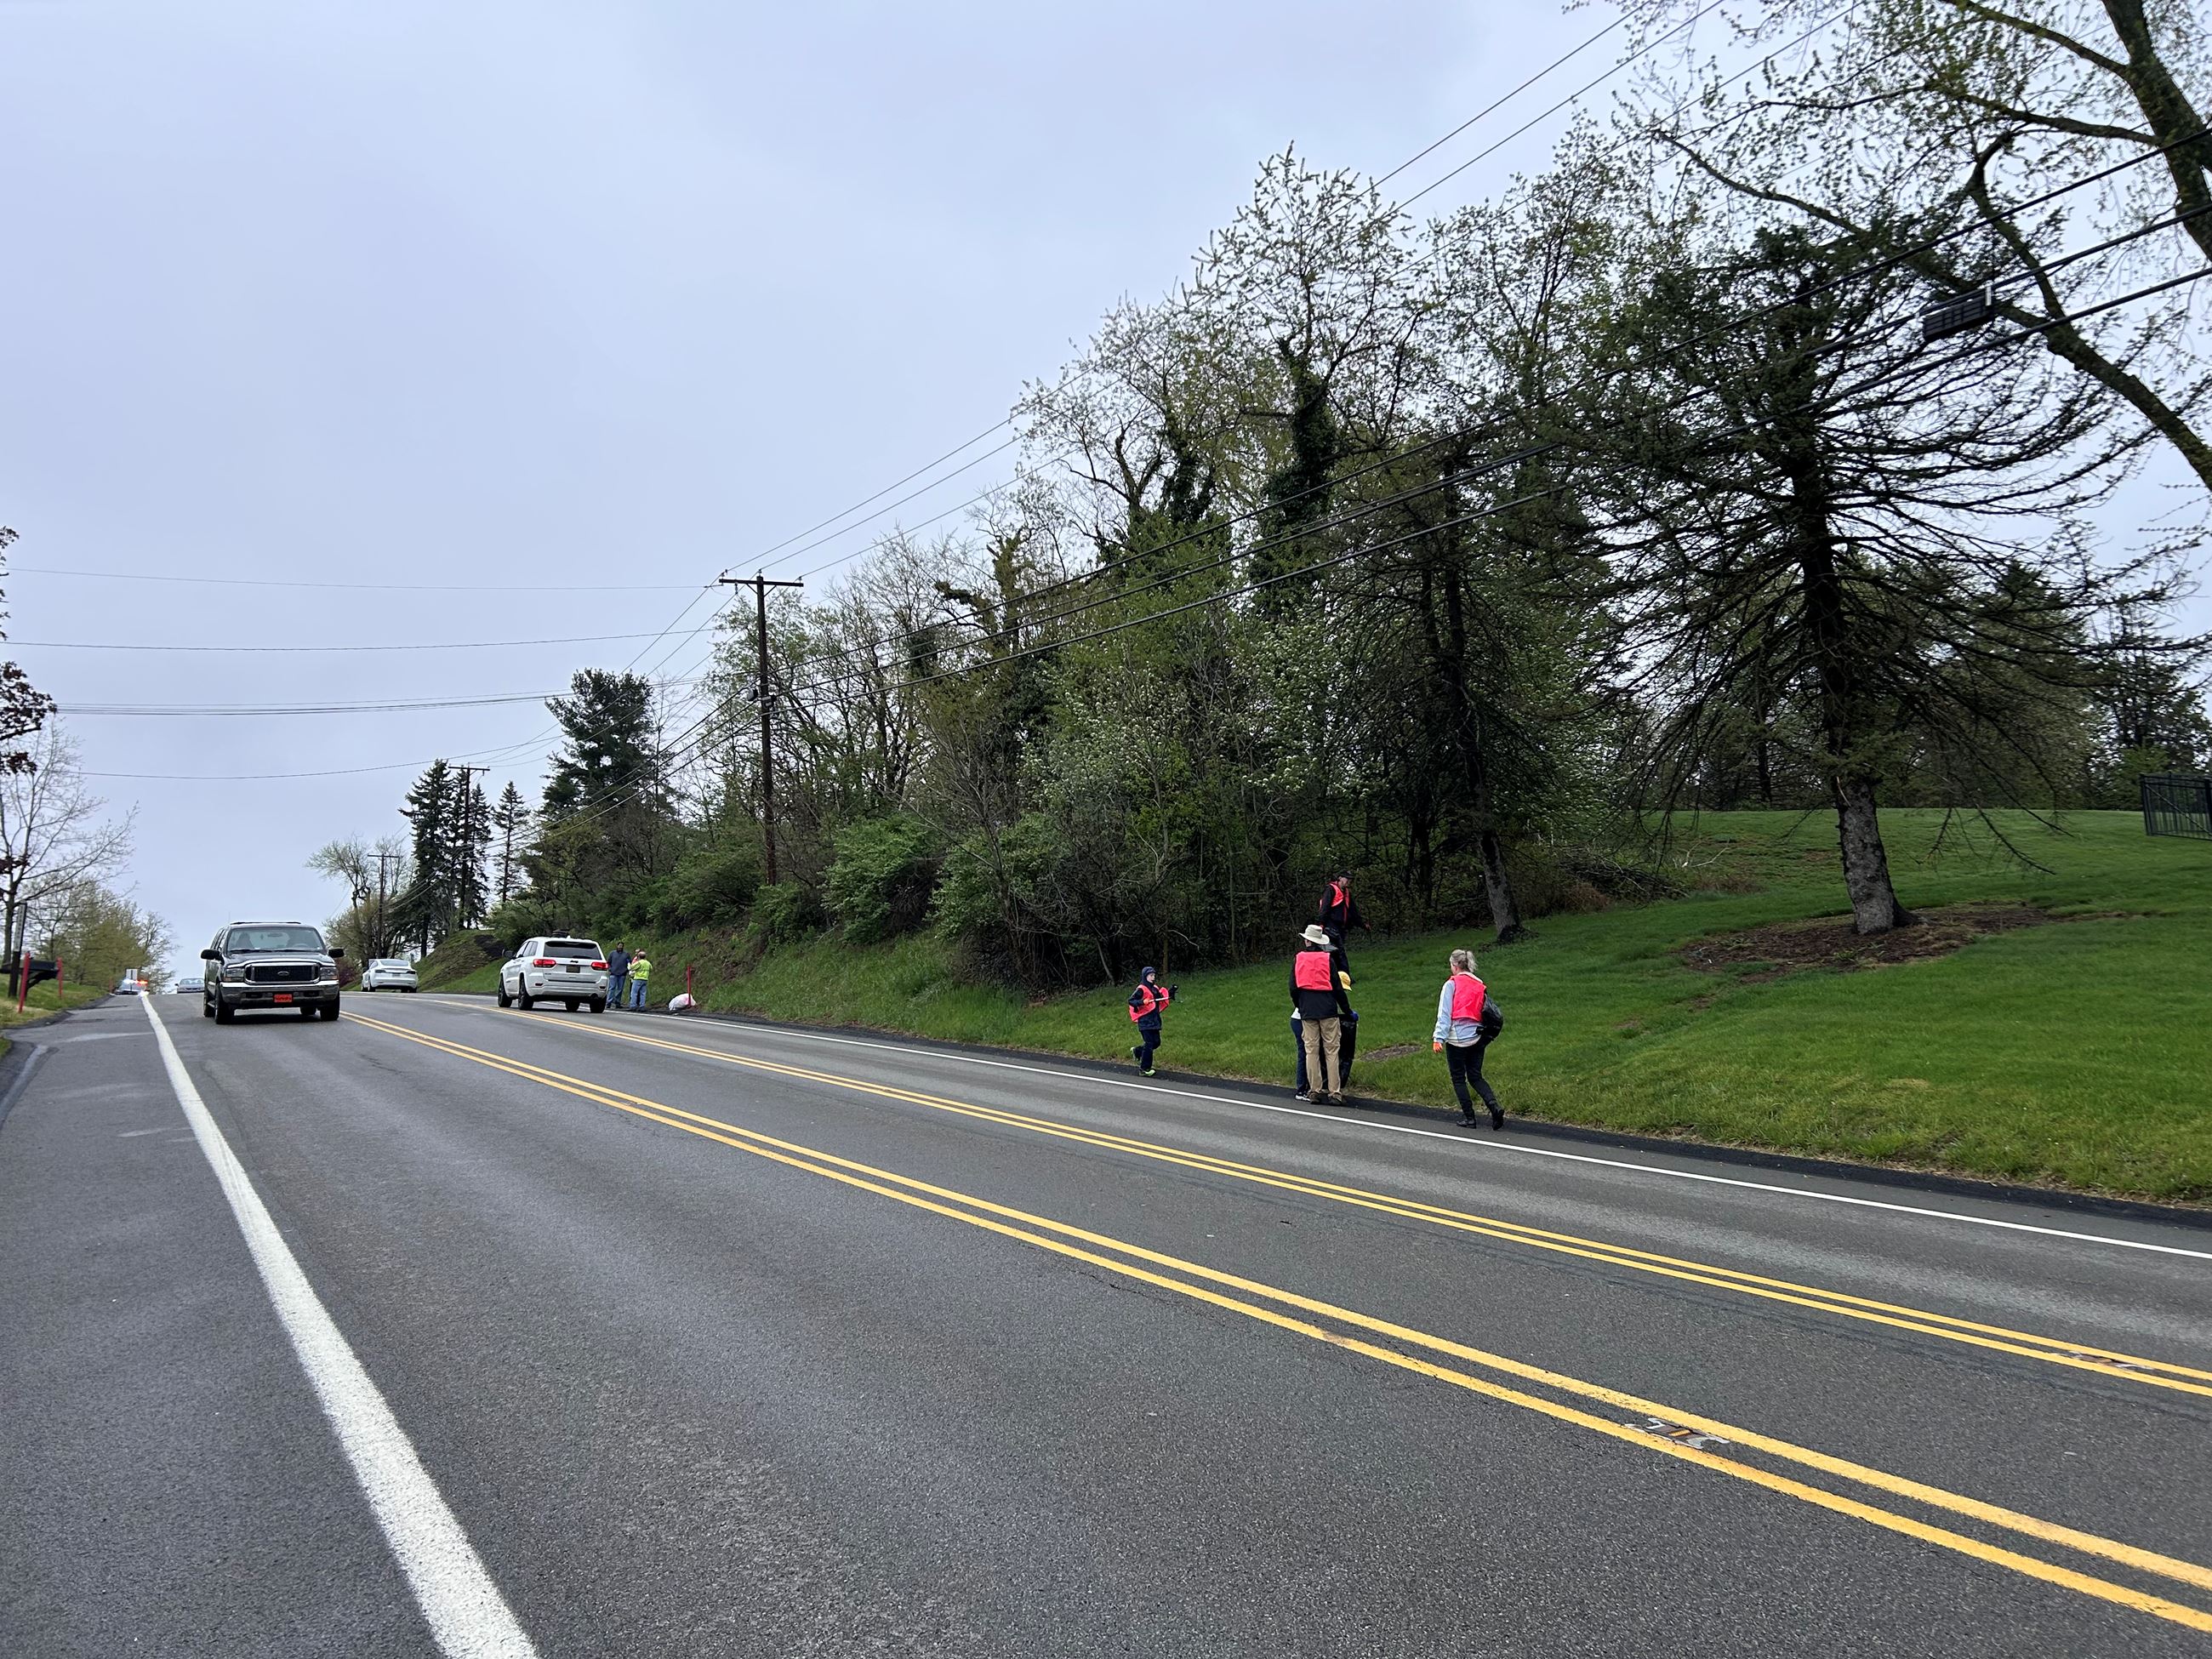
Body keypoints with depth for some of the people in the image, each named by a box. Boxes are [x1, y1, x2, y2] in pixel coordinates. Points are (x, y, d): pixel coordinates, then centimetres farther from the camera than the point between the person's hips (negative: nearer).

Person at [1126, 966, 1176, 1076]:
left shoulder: (1155, 988, 12)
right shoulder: (1141, 989, -11)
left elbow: (1161, 1000, 20)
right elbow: (1131, 1001, -14)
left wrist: (1169, 992, 7)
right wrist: (1142, 1002, -29)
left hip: (1154, 1020, 8)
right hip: (1145, 1021, -8)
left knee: (1156, 1042, 10)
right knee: (1149, 1043, -5)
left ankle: (1137, 1052, 32)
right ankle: (1145, 1068, 4)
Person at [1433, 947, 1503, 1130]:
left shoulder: (1451, 984, -6)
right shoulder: (1480, 986, 9)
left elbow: (1444, 1013, -9)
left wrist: (1439, 1038, -10)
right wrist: (1485, 1036, 16)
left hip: (1457, 1039, -5)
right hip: (1477, 1038, 5)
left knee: (1459, 1079, 7)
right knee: (1476, 1077, 13)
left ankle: (1469, 1117, 7)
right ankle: (1494, 1107, -7)